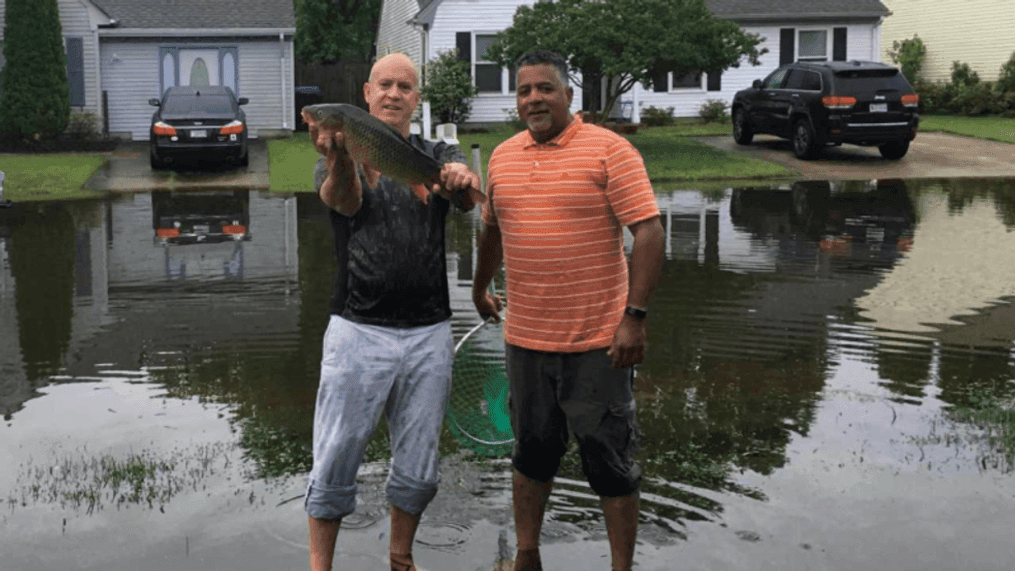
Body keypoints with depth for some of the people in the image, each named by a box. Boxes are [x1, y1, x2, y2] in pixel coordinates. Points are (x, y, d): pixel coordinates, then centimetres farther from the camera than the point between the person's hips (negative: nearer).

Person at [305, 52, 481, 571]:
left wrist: (463, 179, -41)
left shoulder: (438, 156, 9)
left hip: (429, 335, 2)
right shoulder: (343, 154, 3)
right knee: (334, 466, -1)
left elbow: (467, 198, -15)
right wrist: (340, 159, -45)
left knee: (418, 470, 12)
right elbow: (344, 201, -21)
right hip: (358, 332, -2)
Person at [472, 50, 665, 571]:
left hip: (598, 342, -5)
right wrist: (480, 287, 35)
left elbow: (648, 232, -13)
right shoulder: (503, 157, 9)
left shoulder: (609, 150, -8)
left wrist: (635, 316, -19)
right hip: (525, 338, 5)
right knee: (531, 450, 17)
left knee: (609, 459, 4)